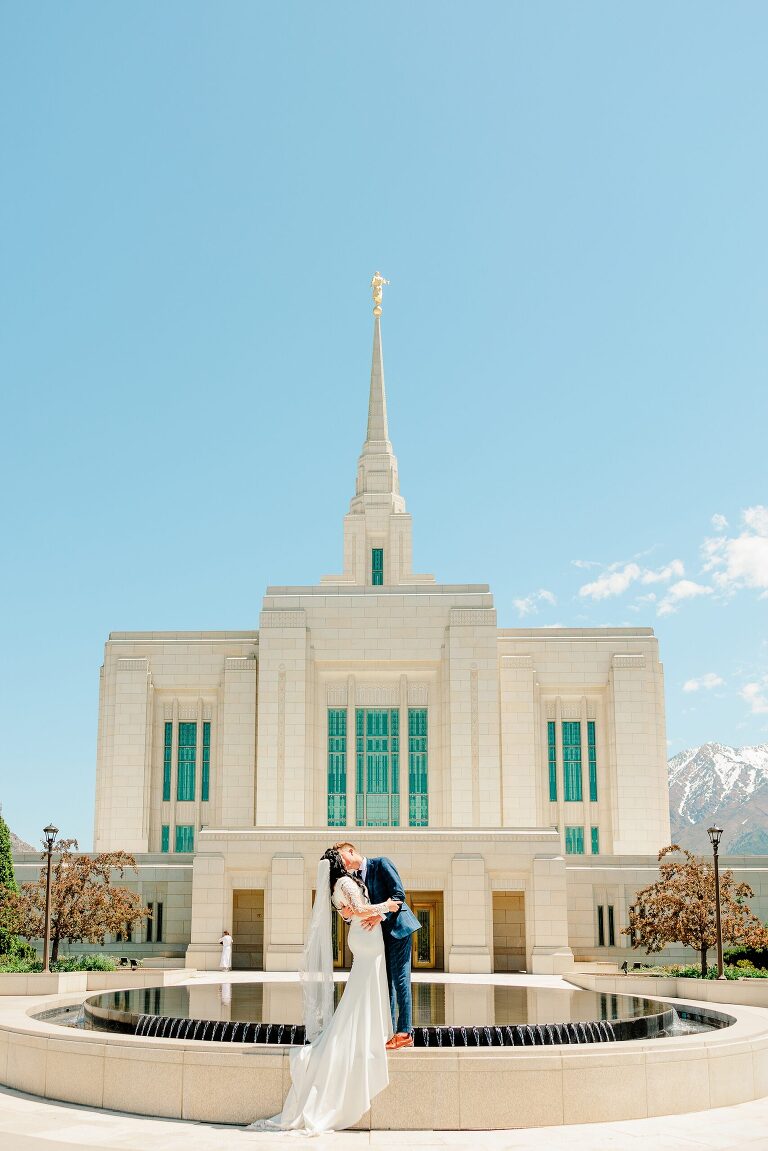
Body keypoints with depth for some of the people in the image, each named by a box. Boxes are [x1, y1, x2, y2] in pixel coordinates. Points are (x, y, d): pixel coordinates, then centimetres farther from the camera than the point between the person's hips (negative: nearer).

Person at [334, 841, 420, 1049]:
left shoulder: (381, 864, -7)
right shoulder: (353, 878, 13)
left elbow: (399, 895, -16)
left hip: (397, 927, -8)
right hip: (380, 932, 8)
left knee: (400, 978, -7)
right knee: (385, 980, 11)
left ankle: (405, 1032, -5)